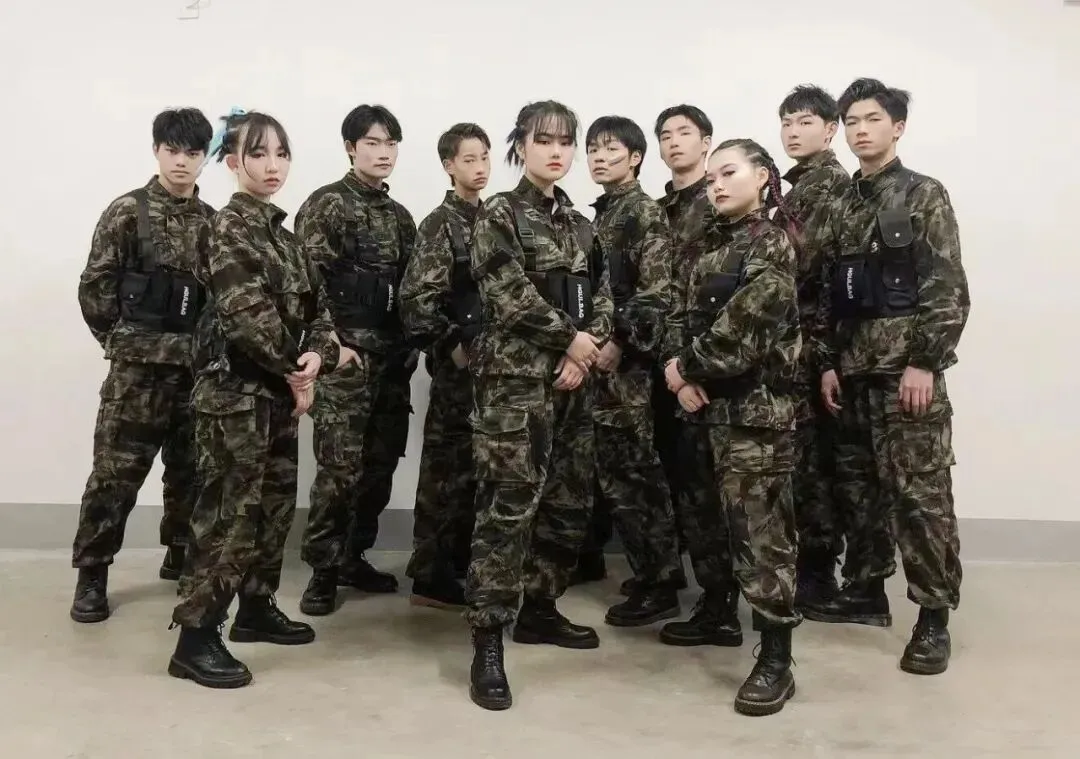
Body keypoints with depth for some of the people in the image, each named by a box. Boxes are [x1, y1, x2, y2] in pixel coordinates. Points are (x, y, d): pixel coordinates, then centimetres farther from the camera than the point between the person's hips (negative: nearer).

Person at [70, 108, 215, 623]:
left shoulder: (213, 221, 9)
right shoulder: (128, 211, -3)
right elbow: (95, 288, -3)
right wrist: (123, 342, 1)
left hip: (197, 365, 4)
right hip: (138, 365, -4)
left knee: (190, 468, 12)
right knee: (117, 470, -1)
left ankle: (181, 556, 29)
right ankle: (92, 574, 10)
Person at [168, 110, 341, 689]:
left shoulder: (279, 230, 15)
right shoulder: (230, 225, -10)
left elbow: (315, 303, 12)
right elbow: (247, 313, -21)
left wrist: (318, 355, -8)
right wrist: (294, 372, -12)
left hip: (278, 389, 9)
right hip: (236, 389, -9)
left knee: (276, 503, 15)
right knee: (229, 510, -7)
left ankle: (256, 608, 29)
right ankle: (195, 639, 0)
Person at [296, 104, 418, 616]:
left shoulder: (399, 215, 17)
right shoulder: (325, 205, -3)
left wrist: (411, 345, 9)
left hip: (392, 357, 7)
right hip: (345, 355, -6)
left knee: (381, 463, 9)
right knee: (340, 467, -8)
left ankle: (353, 557, 22)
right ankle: (323, 571, 4)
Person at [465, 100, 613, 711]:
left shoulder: (580, 223, 16)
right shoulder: (500, 214, -2)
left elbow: (602, 299, 10)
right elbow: (510, 295, -14)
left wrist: (586, 353, -7)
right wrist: (569, 337, -11)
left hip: (573, 375, 7)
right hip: (516, 374, -7)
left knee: (571, 499, 10)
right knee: (510, 503, -10)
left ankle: (540, 608, 25)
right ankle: (488, 642, -6)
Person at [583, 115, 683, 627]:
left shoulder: (646, 212, -7)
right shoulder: (600, 215, 17)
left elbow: (656, 292, -16)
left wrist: (620, 343, -19)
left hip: (625, 359, -8)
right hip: (601, 356, 8)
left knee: (628, 471, -5)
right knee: (621, 470, 11)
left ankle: (658, 585, 5)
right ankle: (657, 572, 22)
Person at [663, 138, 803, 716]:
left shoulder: (773, 241, -8)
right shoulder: (712, 243, 16)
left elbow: (745, 325, -18)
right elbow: (682, 312, 8)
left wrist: (686, 367, -7)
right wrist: (680, 374, -9)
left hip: (756, 402, -7)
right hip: (712, 401, 7)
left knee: (762, 524, -5)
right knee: (728, 517, 13)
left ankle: (776, 659, 1)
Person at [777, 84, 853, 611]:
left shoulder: (836, 183, -6)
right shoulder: (794, 187, 19)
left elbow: (819, 261, -16)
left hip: (813, 336, -8)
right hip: (788, 336, 8)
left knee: (810, 453, -4)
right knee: (797, 451, 11)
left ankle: (817, 572, 5)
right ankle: (804, 562, 20)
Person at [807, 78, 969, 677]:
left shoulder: (924, 195, -1)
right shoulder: (843, 207, 14)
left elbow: (948, 289, -8)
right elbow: (828, 293, 13)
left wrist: (925, 363, -15)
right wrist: (827, 362, 6)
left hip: (907, 364, -6)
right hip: (853, 367, 6)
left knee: (919, 491, -6)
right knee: (856, 484, 11)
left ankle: (934, 617, 3)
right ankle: (865, 590, 24)